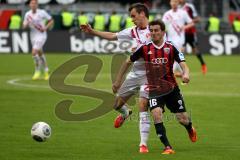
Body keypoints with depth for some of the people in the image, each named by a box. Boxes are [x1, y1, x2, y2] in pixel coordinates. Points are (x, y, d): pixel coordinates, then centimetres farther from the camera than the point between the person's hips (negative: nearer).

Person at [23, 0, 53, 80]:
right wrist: (26, 24, -17)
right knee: (40, 53, 16)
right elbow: (24, 26, 6)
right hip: (33, 35, 5)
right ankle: (46, 72, 32)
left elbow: (51, 20, -1)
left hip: (41, 35, -5)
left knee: (34, 52, -19)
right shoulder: (27, 14, 1)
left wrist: (45, 28, -15)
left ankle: (37, 71, -2)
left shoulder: (42, 12, -10)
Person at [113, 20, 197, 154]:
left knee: (183, 119, 1)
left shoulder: (171, 48, -5)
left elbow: (183, 65, -11)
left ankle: (190, 128, 41)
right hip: (154, 89, 0)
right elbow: (128, 62, 8)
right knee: (157, 113, -26)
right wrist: (118, 81, 10)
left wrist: (186, 74, -34)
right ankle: (167, 147, -20)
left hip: (171, 88, 0)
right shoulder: (145, 48, -3)